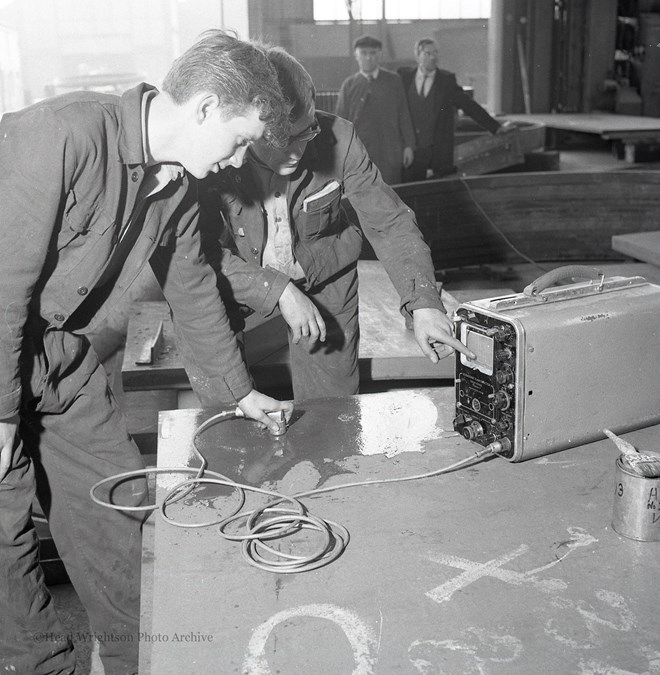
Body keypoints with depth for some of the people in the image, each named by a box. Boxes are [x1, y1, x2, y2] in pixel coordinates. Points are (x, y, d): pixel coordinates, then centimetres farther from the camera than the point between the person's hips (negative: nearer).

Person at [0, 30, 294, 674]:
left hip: (59, 348, 8)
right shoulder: (66, 135, -27)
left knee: (116, 500, 9)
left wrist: (240, 389, 20)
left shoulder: (178, 182, 0)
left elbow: (192, 287, 13)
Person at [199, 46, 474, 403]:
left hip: (326, 283, 1)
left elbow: (389, 222, -15)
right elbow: (203, 250, -23)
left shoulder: (338, 139, -21)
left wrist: (424, 303, -26)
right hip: (243, 285, -1)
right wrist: (279, 291, -32)